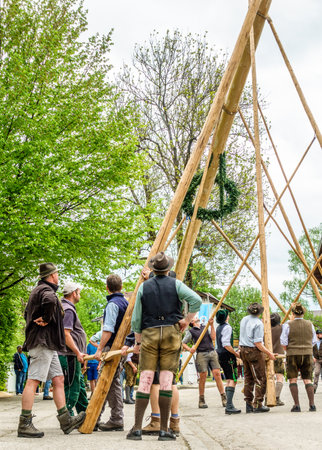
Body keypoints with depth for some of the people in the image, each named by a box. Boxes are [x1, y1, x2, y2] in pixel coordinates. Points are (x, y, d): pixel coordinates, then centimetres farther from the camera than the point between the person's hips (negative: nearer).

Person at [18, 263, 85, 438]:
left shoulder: (37, 290, 22)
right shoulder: (46, 289, -10)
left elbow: (27, 312, 36)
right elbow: (50, 301, -36)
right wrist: (46, 319, -21)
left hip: (48, 345, 11)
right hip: (42, 342, -11)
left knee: (58, 380, 8)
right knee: (33, 381, -10)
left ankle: (66, 420, 7)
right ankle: (24, 425, -8)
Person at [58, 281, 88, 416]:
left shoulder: (66, 308, 19)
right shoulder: (68, 310, -14)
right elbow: (65, 334, -23)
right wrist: (77, 352, -23)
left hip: (72, 356, 11)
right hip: (69, 355, -11)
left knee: (80, 386, 16)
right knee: (71, 388, -7)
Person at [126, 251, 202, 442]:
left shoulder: (144, 287, 8)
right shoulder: (175, 284, 3)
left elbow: (136, 319, 9)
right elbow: (197, 300, -12)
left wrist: (138, 341, 18)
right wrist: (187, 320, 0)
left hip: (149, 333, 1)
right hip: (171, 332, -1)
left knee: (145, 379, 1)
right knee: (166, 380, 0)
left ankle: (137, 428, -2)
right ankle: (164, 430, 0)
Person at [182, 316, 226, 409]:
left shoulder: (205, 327, 19)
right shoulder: (190, 331, 8)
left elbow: (213, 338, 8)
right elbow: (183, 343, 6)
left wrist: (211, 325, 2)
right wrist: (189, 349, -12)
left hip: (212, 353, 3)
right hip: (201, 354, -3)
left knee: (217, 374, -6)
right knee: (203, 376, -6)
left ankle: (224, 398, -4)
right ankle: (201, 400, 6)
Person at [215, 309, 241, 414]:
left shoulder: (219, 327, 16)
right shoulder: (227, 327, -13)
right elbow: (226, 344, -22)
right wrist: (236, 353, -13)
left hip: (221, 355, 10)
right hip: (228, 355, -10)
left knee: (229, 380, 13)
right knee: (233, 380, -10)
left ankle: (229, 405, 13)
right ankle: (229, 407, -17)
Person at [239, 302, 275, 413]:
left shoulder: (244, 320, 8)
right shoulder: (258, 323, -15)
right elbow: (258, 343, -17)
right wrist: (269, 353, -10)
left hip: (243, 350, 8)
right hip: (254, 352, -8)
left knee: (248, 378, 12)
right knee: (260, 379, -2)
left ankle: (249, 404, 13)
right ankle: (258, 404, -6)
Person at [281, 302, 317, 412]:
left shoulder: (288, 325, -6)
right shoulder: (310, 324, 5)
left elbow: (283, 342, -6)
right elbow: (314, 341, 10)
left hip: (293, 354, -3)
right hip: (307, 354, 3)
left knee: (293, 380, 3)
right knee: (307, 379, 9)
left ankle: (296, 405, -4)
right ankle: (312, 405, -1)